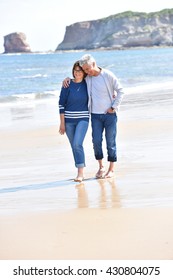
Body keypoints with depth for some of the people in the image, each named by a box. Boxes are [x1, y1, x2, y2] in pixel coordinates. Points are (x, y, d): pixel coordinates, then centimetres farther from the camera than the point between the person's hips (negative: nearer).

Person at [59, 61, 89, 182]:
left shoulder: (87, 84, 1)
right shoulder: (67, 84, -2)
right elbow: (62, 104, -1)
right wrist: (62, 123, -3)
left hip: (83, 119, -1)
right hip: (69, 120, 1)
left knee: (77, 144, -17)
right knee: (74, 146, 7)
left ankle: (80, 173, -15)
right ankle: (80, 173, 18)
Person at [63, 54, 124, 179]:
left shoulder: (108, 75, -9)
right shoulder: (86, 78, 3)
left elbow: (121, 91, -3)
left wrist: (114, 107, -7)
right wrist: (67, 78, 3)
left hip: (110, 114, -3)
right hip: (95, 115, 3)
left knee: (111, 142, 2)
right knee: (96, 141, -3)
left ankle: (111, 169, 11)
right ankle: (101, 167, 13)